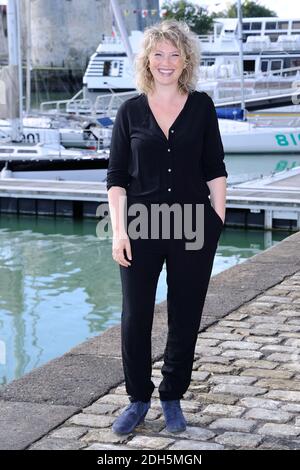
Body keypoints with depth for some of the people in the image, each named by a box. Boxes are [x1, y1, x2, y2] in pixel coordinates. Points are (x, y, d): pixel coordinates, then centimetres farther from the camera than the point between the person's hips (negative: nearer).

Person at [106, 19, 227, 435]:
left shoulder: (201, 106, 3)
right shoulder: (131, 111, 2)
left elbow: (215, 169, 6)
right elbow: (116, 177, 2)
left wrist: (219, 220, 0)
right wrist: (119, 230, -6)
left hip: (194, 228, 0)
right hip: (142, 228, 0)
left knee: (185, 318, 7)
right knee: (134, 318, 2)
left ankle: (172, 399, 24)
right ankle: (138, 400, 20)